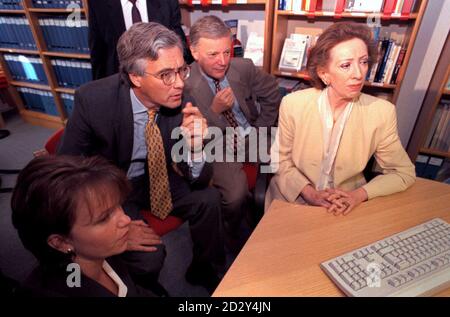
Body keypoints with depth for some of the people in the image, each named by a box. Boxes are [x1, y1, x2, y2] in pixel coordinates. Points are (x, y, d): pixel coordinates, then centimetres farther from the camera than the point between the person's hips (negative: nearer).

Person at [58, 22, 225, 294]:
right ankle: (145, 289, 17)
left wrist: (195, 145, -36)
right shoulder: (93, 100, -26)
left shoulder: (180, 103, -18)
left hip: (155, 176, 3)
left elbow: (197, 181, -14)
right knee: (150, 256, -23)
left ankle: (204, 271, 13)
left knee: (209, 199, -17)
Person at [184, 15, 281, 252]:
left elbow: (272, 93, 11)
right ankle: (232, 233, 11)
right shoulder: (185, 85, -16)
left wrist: (261, 129, 7)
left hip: (251, 136, 5)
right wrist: (215, 109, -27)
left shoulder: (243, 67, -6)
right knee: (236, 194, -26)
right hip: (218, 146, -4)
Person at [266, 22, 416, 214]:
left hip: (347, 208, 2)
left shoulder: (382, 112, -10)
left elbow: (404, 173, 1)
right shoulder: (292, 104, -12)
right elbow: (281, 161, -2)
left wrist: (359, 195, -13)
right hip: (293, 199, -1)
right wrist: (310, 193, -15)